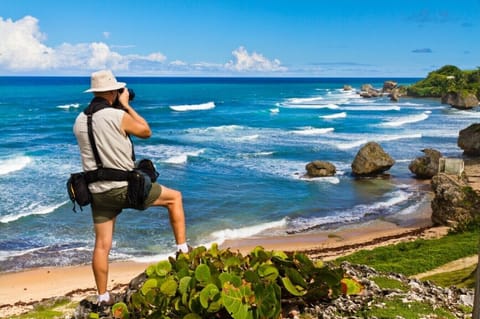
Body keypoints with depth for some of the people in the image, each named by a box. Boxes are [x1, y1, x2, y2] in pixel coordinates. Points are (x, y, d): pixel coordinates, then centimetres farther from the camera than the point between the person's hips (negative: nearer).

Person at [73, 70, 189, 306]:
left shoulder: (79, 121, 6)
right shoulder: (118, 115, -13)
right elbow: (146, 132, 3)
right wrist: (126, 105, 8)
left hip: (98, 192, 6)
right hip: (126, 187, -5)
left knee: (102, 244, 12)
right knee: (175, 197, 14)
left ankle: (103, 297, 19)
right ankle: (183, 250, 14)